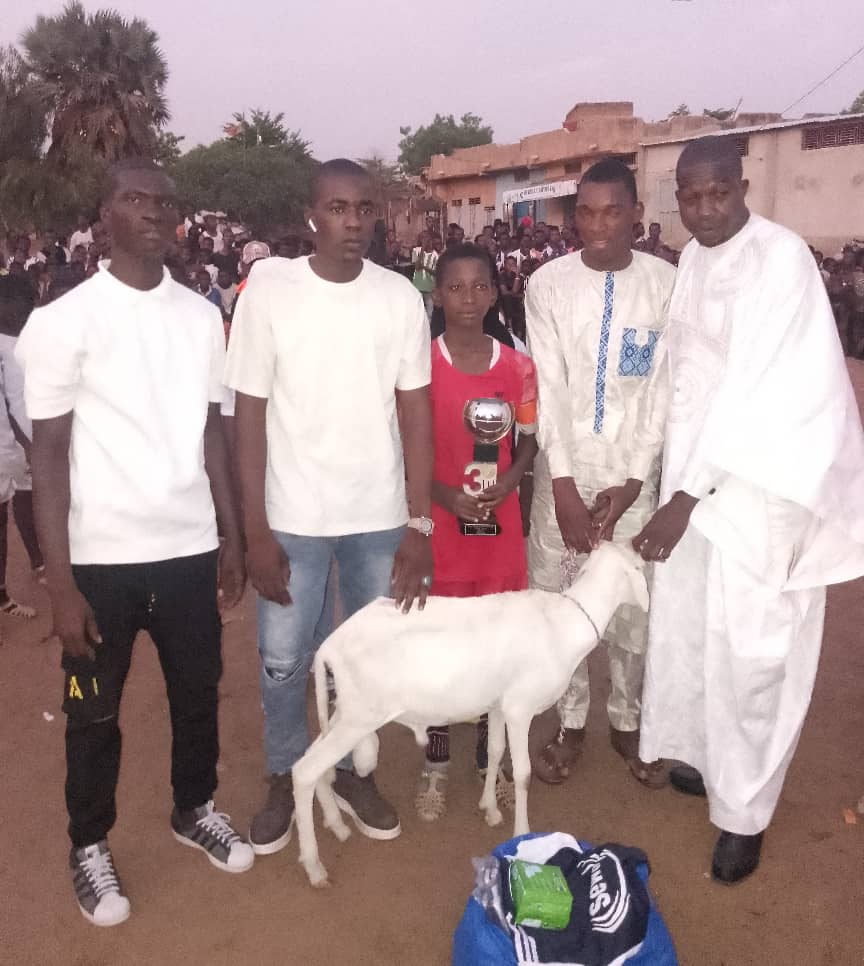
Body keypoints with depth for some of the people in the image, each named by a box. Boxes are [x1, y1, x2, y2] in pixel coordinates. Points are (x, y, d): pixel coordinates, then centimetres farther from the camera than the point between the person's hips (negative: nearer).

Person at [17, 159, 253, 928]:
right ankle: (90, 845, 34)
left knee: (199, 692, 17)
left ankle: (195, 808, 42)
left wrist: (233, 534, 8)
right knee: (96, 712, 12)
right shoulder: (63, 321, -7)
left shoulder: (203, 316, 4)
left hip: (189, 546, 4)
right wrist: (59, 581, -10)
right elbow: (50, 455, -7)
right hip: (103, 555, -3)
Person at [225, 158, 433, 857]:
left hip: (380, 515, 2)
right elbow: (249, 415, -6)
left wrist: (419, 525, -5)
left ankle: (353, 771, 36)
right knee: (283, 661, 8)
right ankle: (285, 780, 33)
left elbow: (416, 414, -1)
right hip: (293, 516, -1)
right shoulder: (268, 289, -8)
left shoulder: (400, 297, -4)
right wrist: (256, 531, -8)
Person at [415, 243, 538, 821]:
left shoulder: (518, 367, 1)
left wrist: (507, 482, -12)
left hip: (500, 522, 2)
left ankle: (491, 756, 31)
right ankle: (436, 765, 23)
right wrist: (443, 493, -17)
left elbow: (529, 444, 8)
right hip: (438, 523, -2)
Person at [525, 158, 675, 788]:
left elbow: (663, 389, -4)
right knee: (555, 599, 6)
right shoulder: (548, 284, -3)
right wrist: (564, 484, -12)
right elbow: (549, 388, -7)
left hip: (633, 472, 0)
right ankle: (571, 722, 25)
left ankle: (628, 722, 28)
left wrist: (631, 482, -9)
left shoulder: (666, 284, -3)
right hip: (564, 469, 0)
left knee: (634, 603, 6)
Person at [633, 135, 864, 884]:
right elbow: (689, 375, 9)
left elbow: (757, 389, -23)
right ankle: (708, 758, 37)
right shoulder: (693, 260, 8)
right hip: (702, 468, 7)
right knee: (689, 627, 15)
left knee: (750, 649, 0)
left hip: (767, 479, -7)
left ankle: (744, 812, 17)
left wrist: (684, 497, -24)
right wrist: (678, 484, 5)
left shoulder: (782, 258, -16)